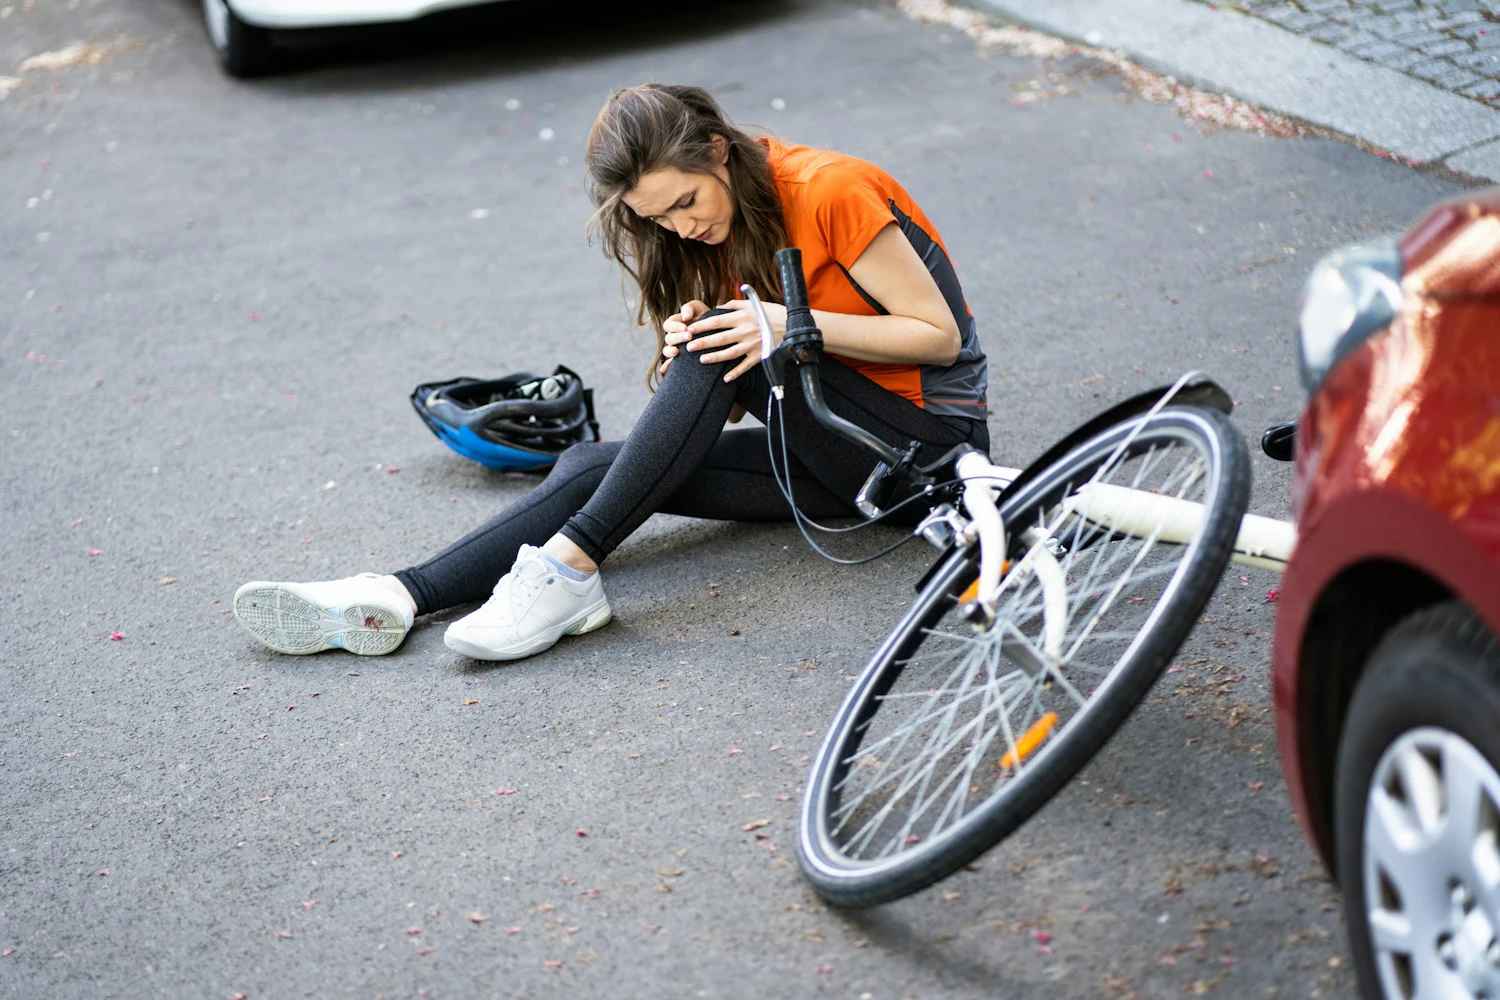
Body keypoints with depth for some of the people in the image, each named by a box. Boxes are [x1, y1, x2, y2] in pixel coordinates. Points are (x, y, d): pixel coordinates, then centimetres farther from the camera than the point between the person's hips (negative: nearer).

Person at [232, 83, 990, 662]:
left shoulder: (829, 192, -17)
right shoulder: (721, 229, 5)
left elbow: (940, 334, -16)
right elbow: (731, 404, 3)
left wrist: (793, 325, -25)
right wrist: (691, 351, -19)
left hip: (929, 436, -6)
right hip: (836, 444, 7)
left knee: (731, 347, -30)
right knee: (595, 465, -12)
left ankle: (568, 567, -33)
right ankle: (399, 599, -23)